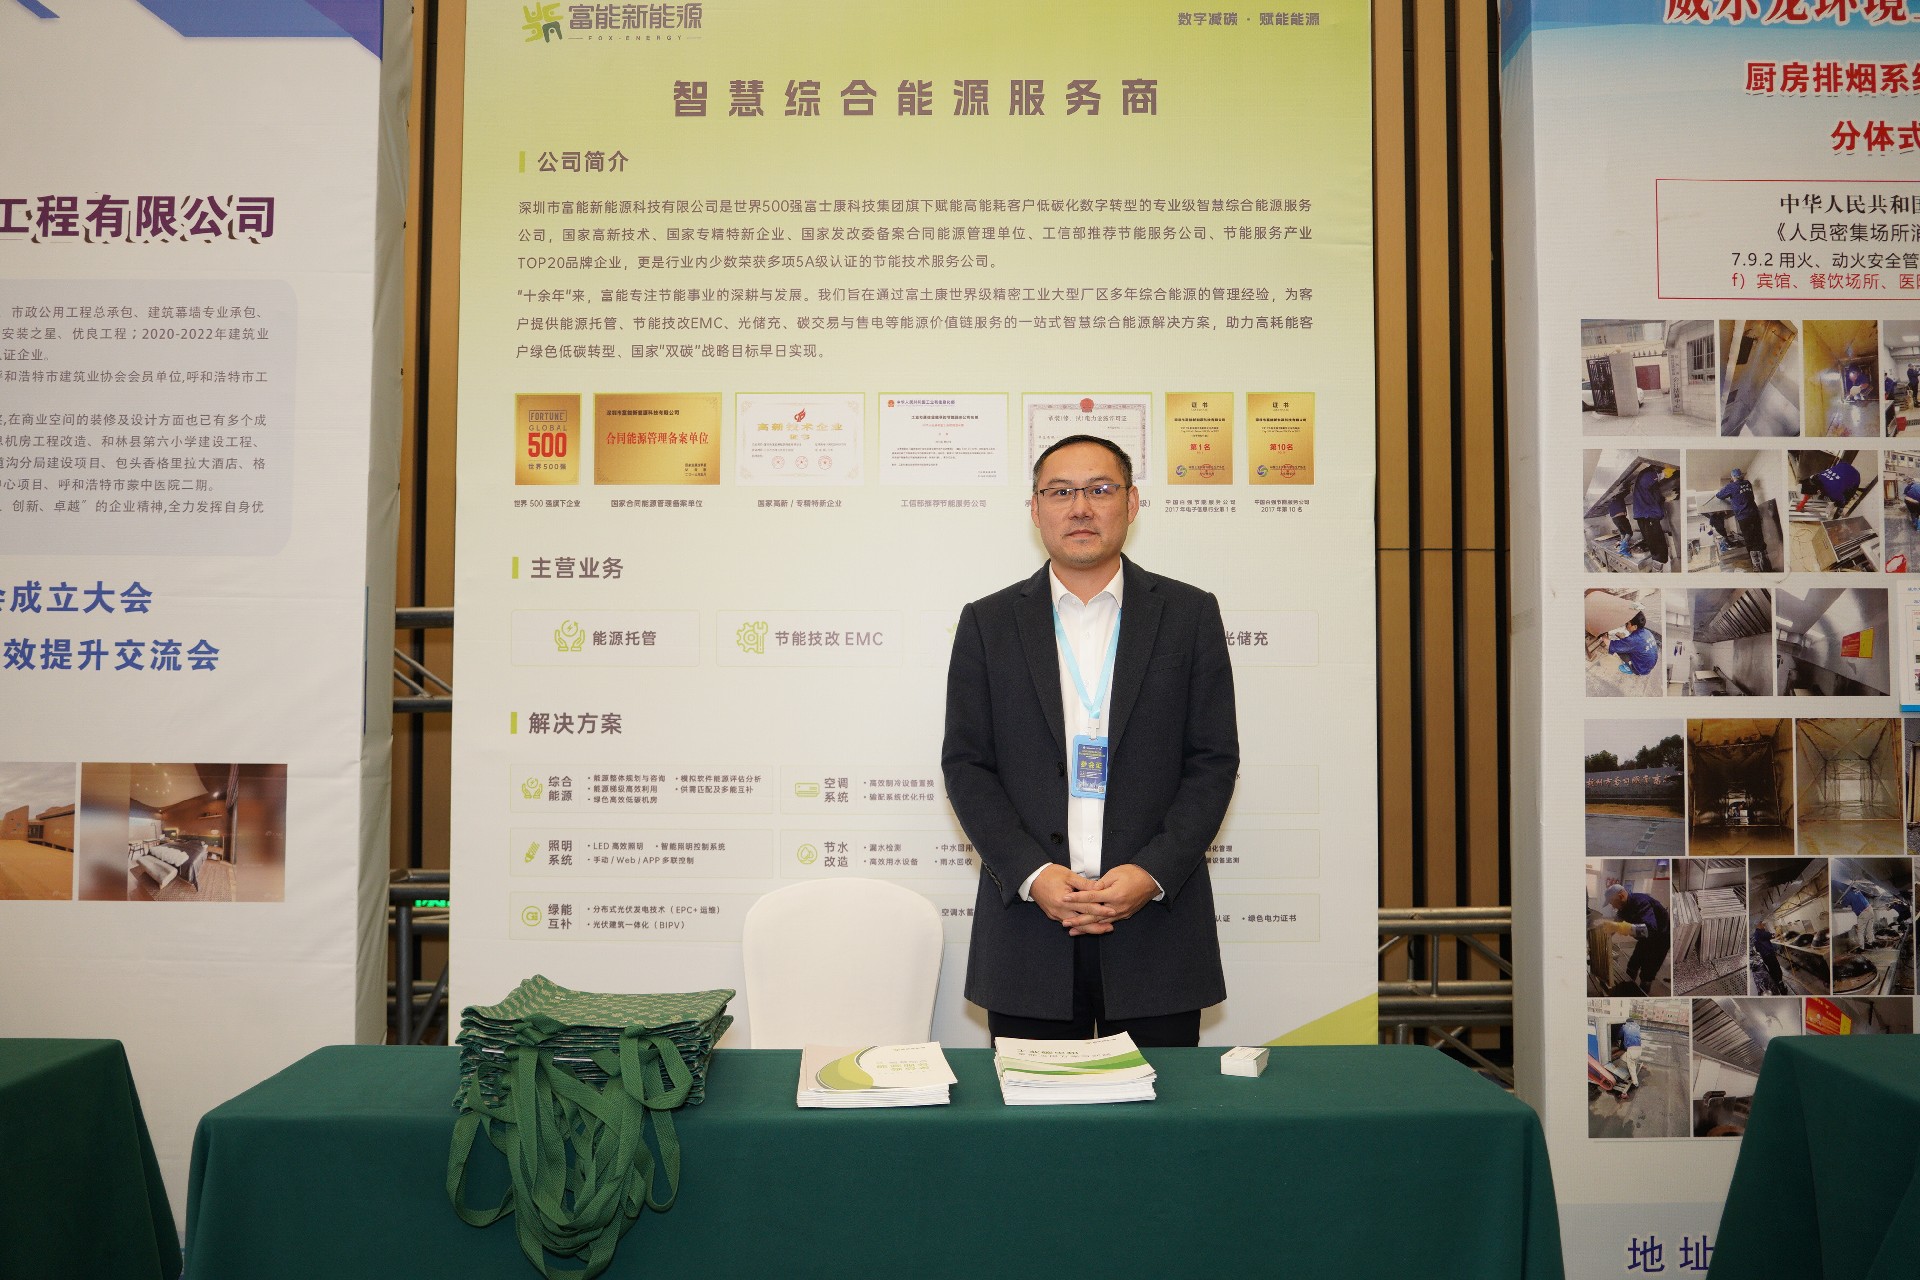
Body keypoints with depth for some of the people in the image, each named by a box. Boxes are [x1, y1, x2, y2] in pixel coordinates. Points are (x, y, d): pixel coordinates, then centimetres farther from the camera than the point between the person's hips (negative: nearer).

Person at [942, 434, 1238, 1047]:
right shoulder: (988, 623, 6)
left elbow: (1214, 761, 1)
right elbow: (965, 765, 2)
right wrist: (1031, 874, -11)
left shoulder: (1190, 614, 4)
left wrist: (1153, 873, -11)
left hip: (1156, 920, 0)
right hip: (1028, 918, 1)